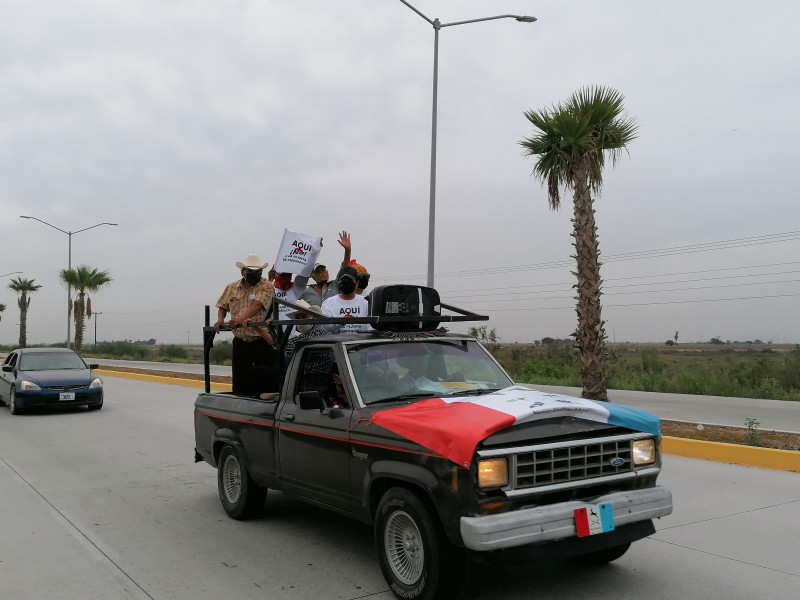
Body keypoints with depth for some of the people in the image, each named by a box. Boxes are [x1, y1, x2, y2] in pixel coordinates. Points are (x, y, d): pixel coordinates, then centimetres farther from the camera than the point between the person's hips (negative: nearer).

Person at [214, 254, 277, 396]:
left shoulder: (267, 287, -4)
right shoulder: (232, 288, 13)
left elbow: (257, 305, -17)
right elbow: (223, 306, 18)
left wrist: (239, 319, -29)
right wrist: (220, 320, -4)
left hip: (261, 340, -4)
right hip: (240, 341, 4)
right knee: (240, 379, 5)